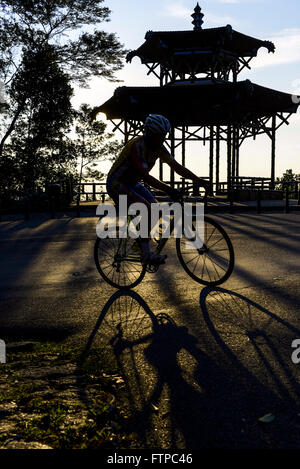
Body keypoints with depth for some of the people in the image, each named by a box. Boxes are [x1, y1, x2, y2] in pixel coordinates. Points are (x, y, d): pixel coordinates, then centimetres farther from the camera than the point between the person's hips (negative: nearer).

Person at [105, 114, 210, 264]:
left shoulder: (158, 147, -3)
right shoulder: (137, 146, -27)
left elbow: (177, 167, -4)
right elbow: (146, 177, -34)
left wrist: (199, 181, -12)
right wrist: (168, 189, -43)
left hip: (132, 183, 9)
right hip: (116, 185, -9)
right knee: (147, 209, -24)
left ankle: (139, 242, 9)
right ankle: (146, 254, -19)